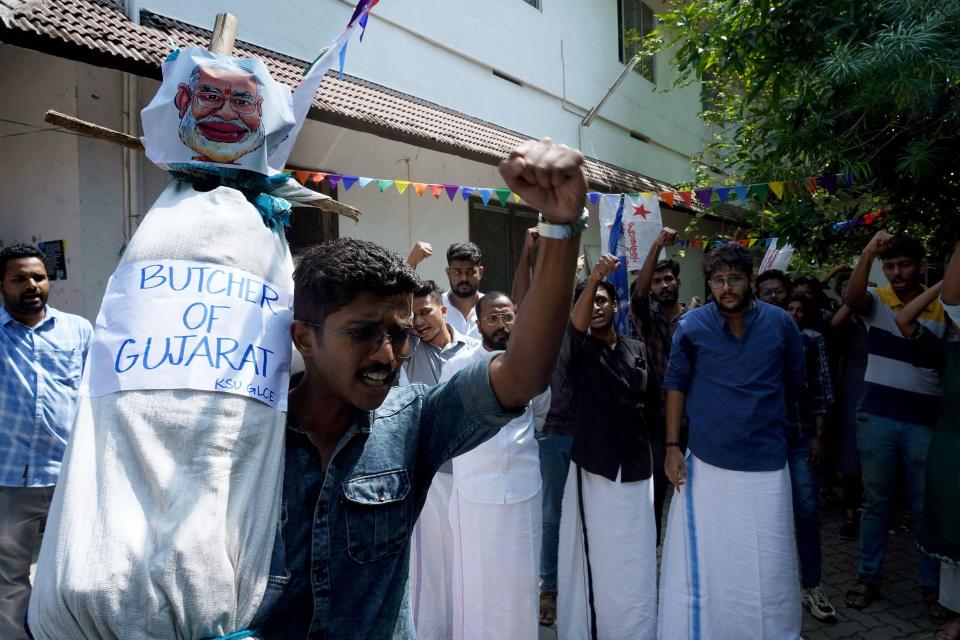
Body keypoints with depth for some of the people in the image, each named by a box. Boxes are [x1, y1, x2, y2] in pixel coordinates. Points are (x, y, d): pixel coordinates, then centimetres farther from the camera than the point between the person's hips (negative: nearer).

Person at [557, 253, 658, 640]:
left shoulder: (637, 350, 10)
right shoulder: (580, 348, -2)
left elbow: (652, 400, 19)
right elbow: (576, 322, -25)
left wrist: (631, 422, 8)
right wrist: (593, 276, -39)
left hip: (635, 465, 4)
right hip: (594, 464, -3)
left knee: (635, 559, 10)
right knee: (594, 554, 0)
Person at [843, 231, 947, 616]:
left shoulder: (942, 311, 2)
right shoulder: (876, 301, 0)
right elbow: (851, 299, -23)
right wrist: (867, 255, -37)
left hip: (925, 421, 0)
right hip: (877, 417, 0)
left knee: (925, 505, 10)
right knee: (875, 500, 10)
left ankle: (931, 584, 25)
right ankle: (868, 577, 21)